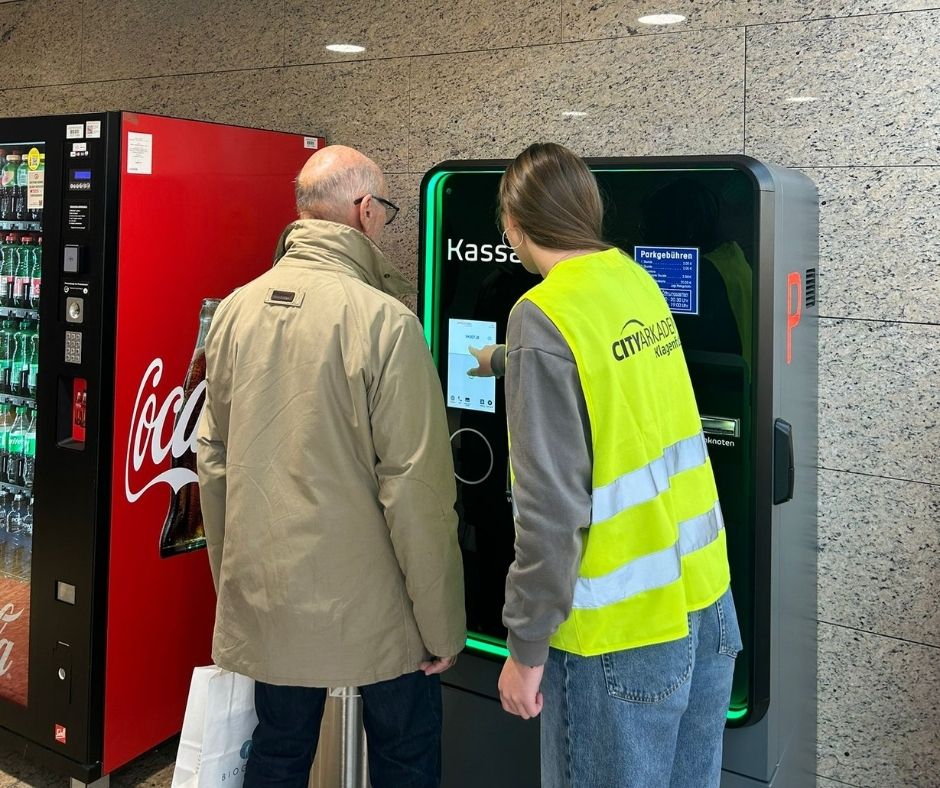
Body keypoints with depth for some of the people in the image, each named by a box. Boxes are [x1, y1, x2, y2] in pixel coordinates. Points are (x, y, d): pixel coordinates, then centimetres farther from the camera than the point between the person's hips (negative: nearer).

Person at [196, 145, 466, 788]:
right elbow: (416, 487, -18)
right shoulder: (383, 319, -18)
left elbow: (213, 459, 7)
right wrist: (442, 624, -8)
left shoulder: (237, 309, 0)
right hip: (369, 611, -5)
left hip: (263, 602, 6)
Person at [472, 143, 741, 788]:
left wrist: (526, 648, -12)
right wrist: (502, 359, 45)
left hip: (621, 630, -7)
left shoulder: (545, 316, -17)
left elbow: (551, 507, -22)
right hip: (705, 598, 7)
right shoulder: (636, 280, 4)